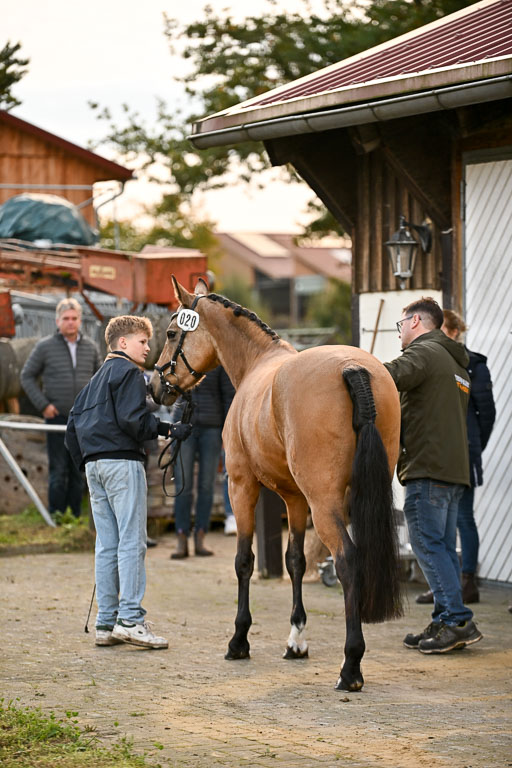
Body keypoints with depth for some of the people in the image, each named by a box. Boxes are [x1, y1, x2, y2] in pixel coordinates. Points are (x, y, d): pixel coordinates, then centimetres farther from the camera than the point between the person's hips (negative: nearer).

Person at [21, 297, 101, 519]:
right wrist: (43, 404, -6)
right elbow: (27, 376, 3)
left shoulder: (90, 347, 8)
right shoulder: (45, 347, -2)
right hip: (57, 417, -3)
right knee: (58, 471, -3)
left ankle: (76, 516, 15)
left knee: (79, 471, 8)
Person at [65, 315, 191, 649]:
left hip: (94, 464, 9)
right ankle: (129, 619, -14)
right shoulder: (129, 372, -4)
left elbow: (74, 423, 21)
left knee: (107, 546, 9)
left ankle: (106, 623, 9)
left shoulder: (97, 378, 23)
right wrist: (169, 430, -11)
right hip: (122, 460, -9)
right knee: (132, 542, -9)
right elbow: (132, 419, -18)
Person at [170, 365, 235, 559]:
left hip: (211, 426, -1)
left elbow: (229, 395, 2)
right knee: (183, 485, -4)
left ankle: (200, 540, 6)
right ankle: (181, 542, -3)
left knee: (206, 485, 0)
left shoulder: (218, 362, 1)